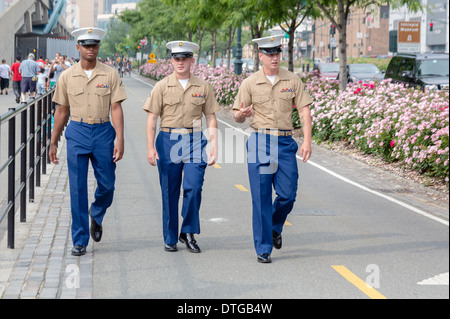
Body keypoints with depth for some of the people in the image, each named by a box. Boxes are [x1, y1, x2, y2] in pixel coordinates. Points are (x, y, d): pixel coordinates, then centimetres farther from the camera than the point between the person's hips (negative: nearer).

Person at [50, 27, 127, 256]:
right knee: (78, 189, -1)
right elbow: (61, 111, 10)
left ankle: (96, 217, 38)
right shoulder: (67, 77, 4)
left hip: (103, 132, 0)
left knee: (107, 185, 5)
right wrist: (53, 143, 10)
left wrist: (120, 140, -11)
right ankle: (80, 240, 6)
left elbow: (116, 109, -3)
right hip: (77, 133, 0)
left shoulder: (110, 75, 1)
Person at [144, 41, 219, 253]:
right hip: (168, 141, 0)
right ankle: (170, 239, 16)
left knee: (194, 187, -11)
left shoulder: (203, 87, 7)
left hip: (194, 141, 0)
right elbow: (152, 118, 2)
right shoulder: (162, 87, 4)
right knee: (170, 192, 5)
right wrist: (150, 147, -6)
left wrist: (214, 146, 2)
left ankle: (188, 233, 7)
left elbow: (211, 118, 10)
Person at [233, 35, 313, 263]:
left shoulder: (293, 81, 6)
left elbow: (304, 110, 4)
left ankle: (275, 227, 30)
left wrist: (307, 140, -8)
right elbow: (238, 117, 6)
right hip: (260, 142, -1)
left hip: (285, 143, 1)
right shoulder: (250, 83, 3)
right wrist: (242, 113, -20)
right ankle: (263, 249, 6)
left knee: (288, 194, -2)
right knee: (261, 197, -3)